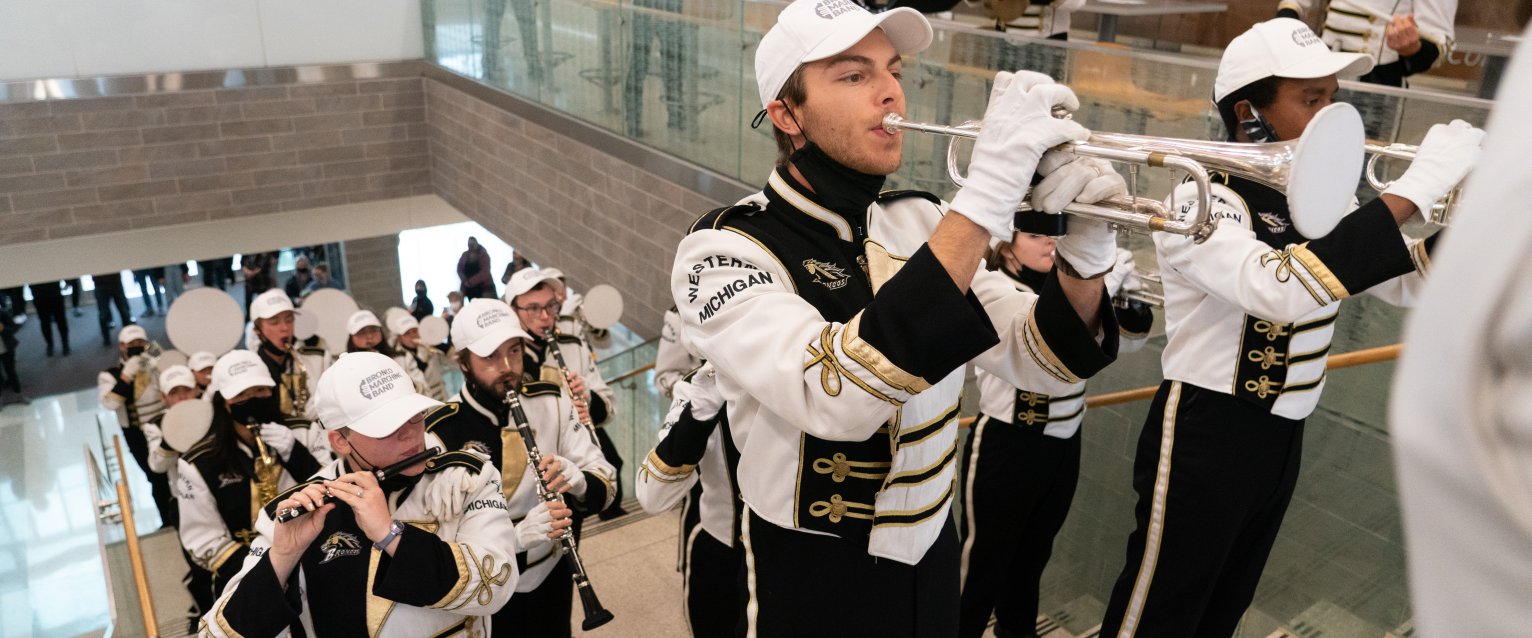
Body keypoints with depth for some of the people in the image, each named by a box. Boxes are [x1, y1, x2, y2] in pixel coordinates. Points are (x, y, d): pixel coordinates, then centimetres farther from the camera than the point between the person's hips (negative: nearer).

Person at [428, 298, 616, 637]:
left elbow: (605, 485, -6)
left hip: (551, 577, 3)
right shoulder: (440, 433, -20)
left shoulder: (551, 402, -9)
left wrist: (578, 482, -27)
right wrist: (519, 535, -36)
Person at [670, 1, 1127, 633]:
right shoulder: (724, 249, -21)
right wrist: (986, 194, -40)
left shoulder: (921, 221, -2)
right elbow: (841, 396, -38)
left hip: (932, 557, 6)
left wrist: (1086, 253, -24)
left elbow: (1045, 361, -4)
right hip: (815, 582, -5)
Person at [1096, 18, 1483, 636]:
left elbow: (1410, 283, 9)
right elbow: (1282, 288, -37)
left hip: (1283, 441, 8)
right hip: (1204, 437, -7)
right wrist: (1412, 189, -33)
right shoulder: (1201, 203, -20)